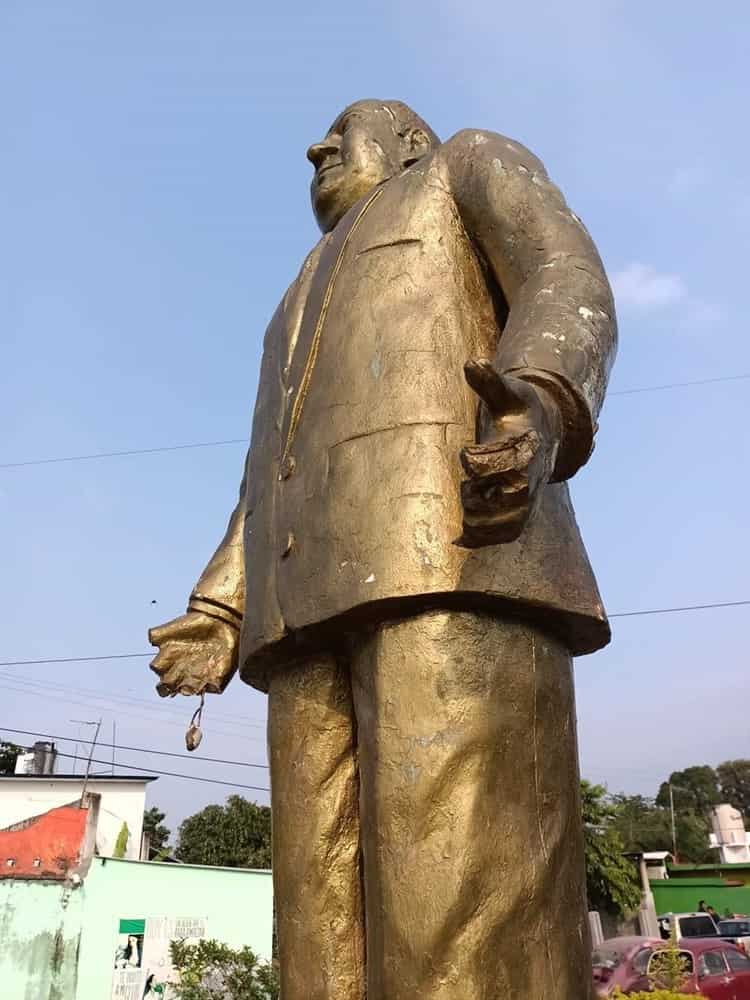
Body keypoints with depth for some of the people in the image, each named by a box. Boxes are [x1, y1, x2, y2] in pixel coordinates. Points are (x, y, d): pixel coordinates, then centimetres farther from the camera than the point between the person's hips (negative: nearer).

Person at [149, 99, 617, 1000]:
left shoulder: (470, 166, 24)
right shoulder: (306, 318, 41)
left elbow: (573, 286, 3)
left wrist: (540, 407, -20)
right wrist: (219, 615, 13)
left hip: (453, 545, -7)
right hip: (318, 603, 7)